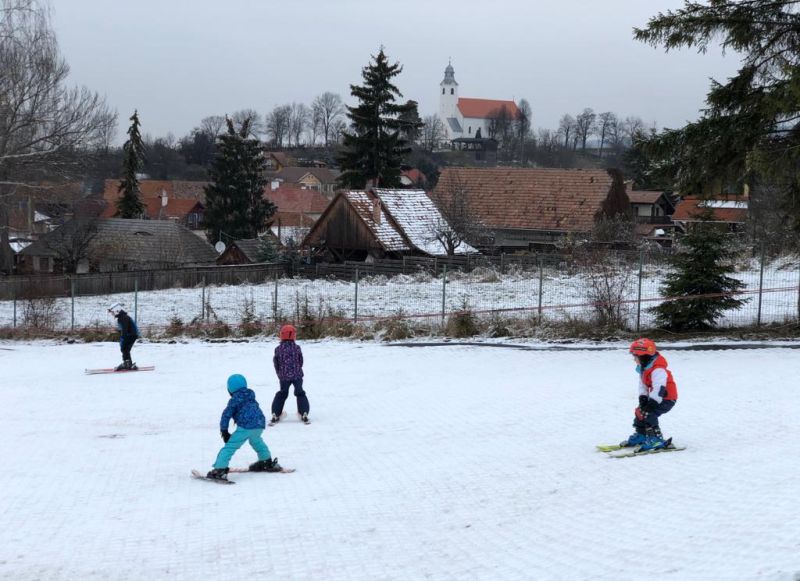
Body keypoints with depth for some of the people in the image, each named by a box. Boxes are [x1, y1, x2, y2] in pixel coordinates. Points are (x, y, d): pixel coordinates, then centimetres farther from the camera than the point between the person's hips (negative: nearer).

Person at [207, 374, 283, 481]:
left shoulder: (234, 400, 3)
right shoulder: (251, 397, 19)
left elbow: (226, 415, 1)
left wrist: (224, 431, 8)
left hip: (246, 427, -7)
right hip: (260, 425, 7)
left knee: (230, 447, -8)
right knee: (256, 441, 37)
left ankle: (219, 469, -21)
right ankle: (267, 462, 50)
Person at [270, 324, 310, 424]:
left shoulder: (278, 349, -6)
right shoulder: (297, 348, -7)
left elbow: (276, 363, 1)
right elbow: (301, 361, 1)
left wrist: (280, 374, 17)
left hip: (284, 376, 1)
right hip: (297, 375, -1)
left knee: (282, 394, 13)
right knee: (300, 393, 10)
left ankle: (275, 414, 7)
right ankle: (304, 413, 1)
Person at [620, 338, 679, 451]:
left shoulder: (657, 370, -29)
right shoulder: (643, 368, 6)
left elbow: (659, 389, -34)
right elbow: (643, 385, 8)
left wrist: (651, 403, -35)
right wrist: (643, 398, -7)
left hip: (667, 398, -11)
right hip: (655, 396, 11)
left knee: (648, 414, -23)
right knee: (640, 411, 15)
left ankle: (656, 439, -20)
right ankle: (640, 435, 32)